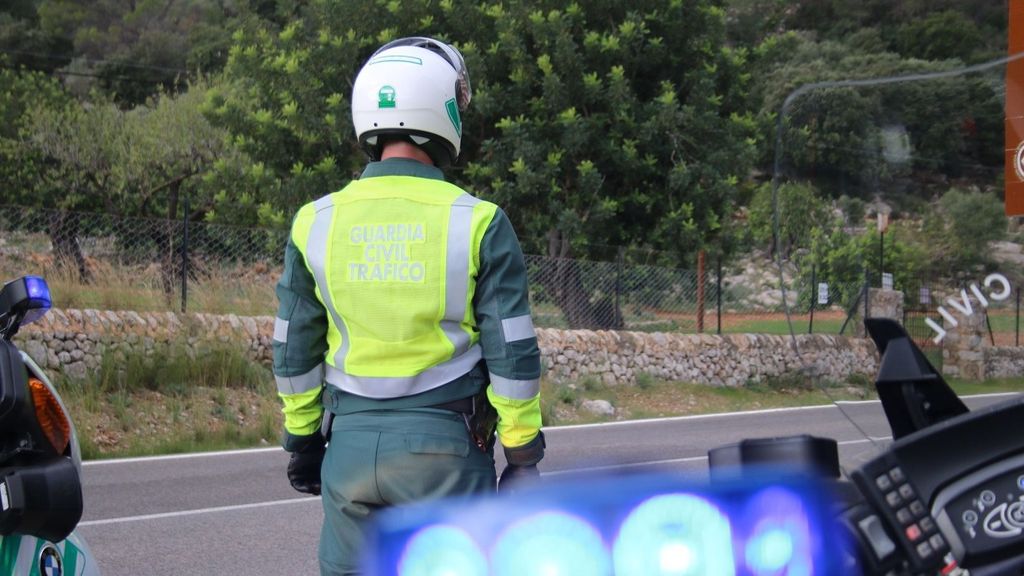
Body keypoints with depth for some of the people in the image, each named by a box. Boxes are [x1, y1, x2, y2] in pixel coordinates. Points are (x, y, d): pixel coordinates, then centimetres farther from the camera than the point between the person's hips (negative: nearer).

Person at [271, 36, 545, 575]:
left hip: (351, 443, 3)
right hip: (444, 444, -3)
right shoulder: (477, 222, -8)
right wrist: (522, 450, 1)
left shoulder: (316, 222, 2)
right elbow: (512, 353, -7)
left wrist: (302, 436, 18)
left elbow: (294, 348, 8)